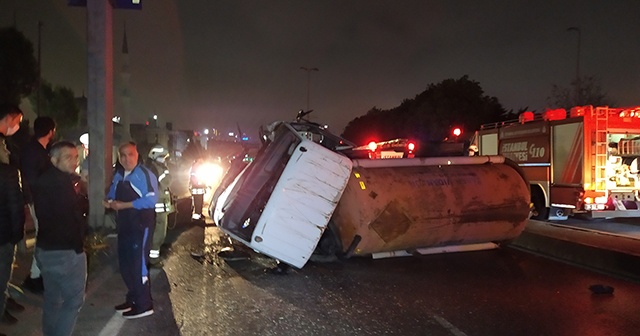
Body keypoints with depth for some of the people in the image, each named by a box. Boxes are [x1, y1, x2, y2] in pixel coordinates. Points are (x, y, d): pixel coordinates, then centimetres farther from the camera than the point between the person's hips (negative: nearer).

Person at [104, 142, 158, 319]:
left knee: (138, 264, -4)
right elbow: (112, 194, 22)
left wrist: (124, 205, -23)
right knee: (125, 264, 16)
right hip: (125, 225, 9)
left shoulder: (145, 174, -15)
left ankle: (144, 304, 8)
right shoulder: (118, 176, 12)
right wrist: (109, 201, -2)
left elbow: (151, 200, -24)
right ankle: (133, 298, 32)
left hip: (141, 225, -9)